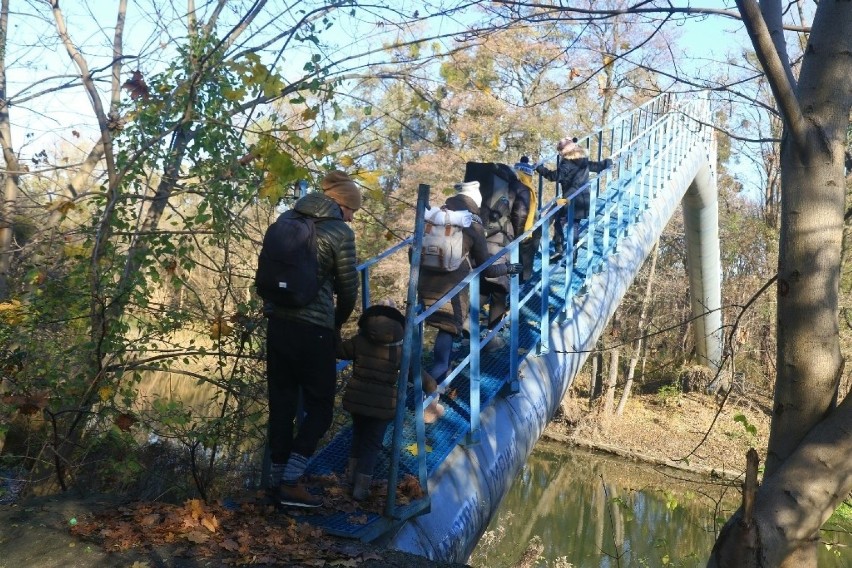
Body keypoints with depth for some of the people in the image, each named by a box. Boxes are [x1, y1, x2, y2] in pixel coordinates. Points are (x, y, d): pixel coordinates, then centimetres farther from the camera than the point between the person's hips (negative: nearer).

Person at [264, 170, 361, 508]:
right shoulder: (340, 232, -6)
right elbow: (348, 288, 0)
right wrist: (337, 322, 17)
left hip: (277, 322, 6)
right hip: (313, 328, -6)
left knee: (281, 403, 14)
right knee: (320, 407, 8)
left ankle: (277, 479, 22)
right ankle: (290, 483, 5)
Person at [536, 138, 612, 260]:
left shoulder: (567, 164, -14)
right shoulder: (585, 162, 9)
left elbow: (555, 176, -25)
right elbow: (598, 166, 23)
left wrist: (540, 169, -20)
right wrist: (608, 162, 43)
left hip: (570, 200, -7)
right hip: (583, 200, 7)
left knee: (559, 223, 4)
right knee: (575, 225, 13)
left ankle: (559, 250, -1)